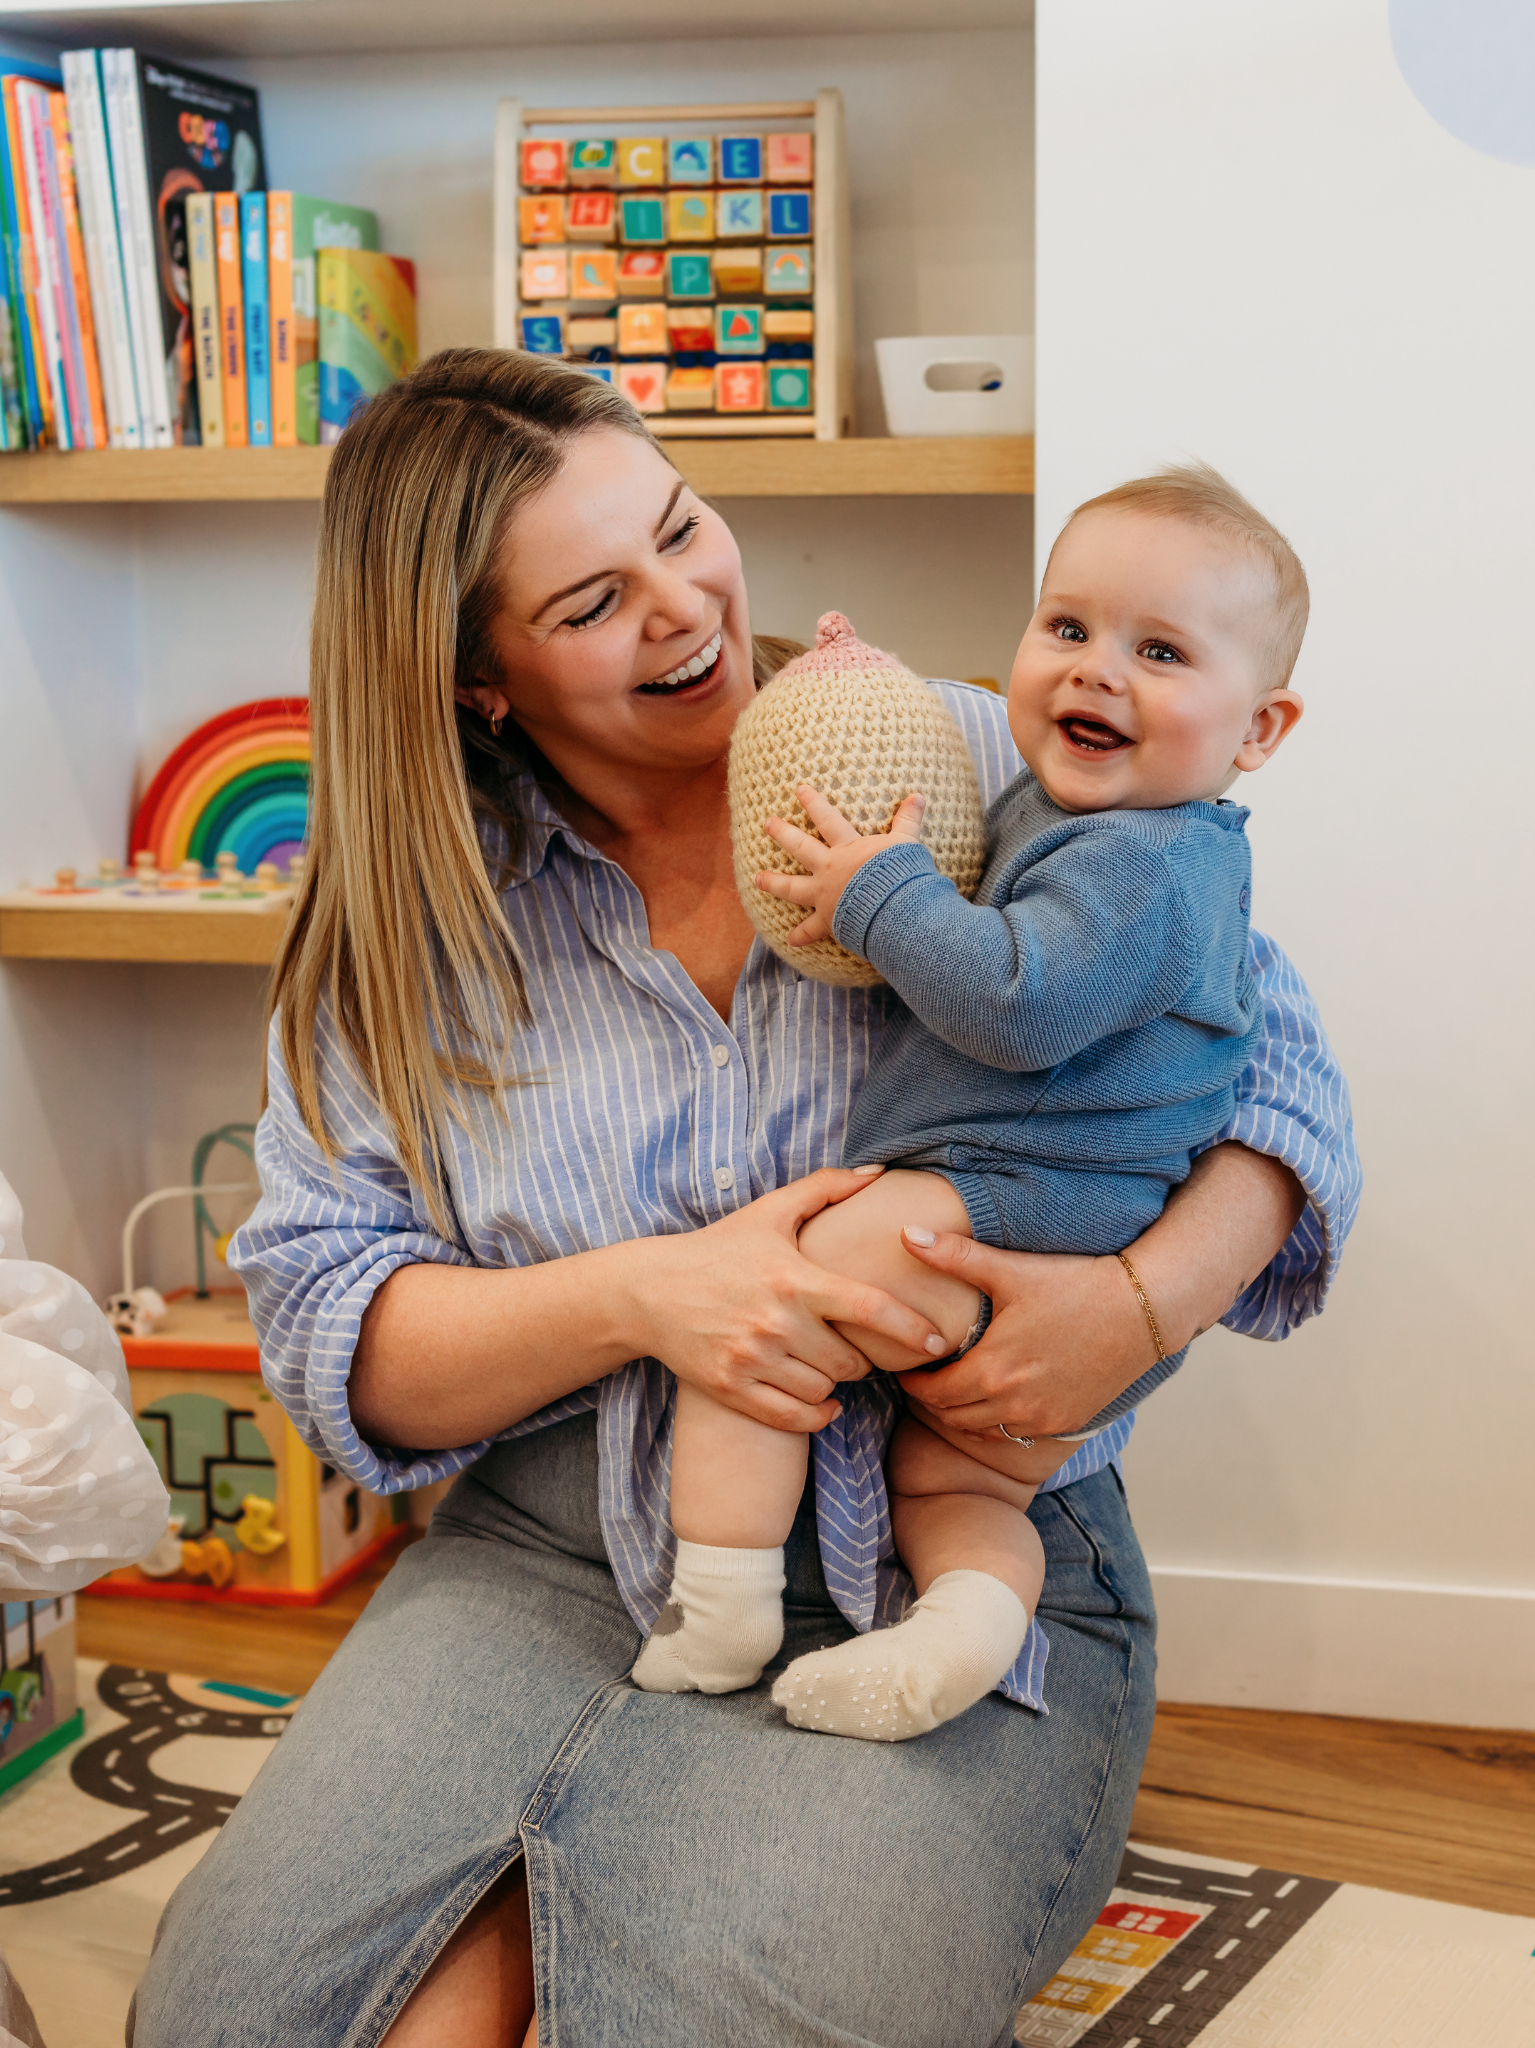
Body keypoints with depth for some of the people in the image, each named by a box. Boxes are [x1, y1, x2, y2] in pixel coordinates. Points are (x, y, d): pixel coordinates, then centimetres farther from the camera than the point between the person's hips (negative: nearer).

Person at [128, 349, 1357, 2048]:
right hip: (558, 1551, 2)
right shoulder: (408, 920, 3)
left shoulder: (961, 764, -2)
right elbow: (326, 1328, -3)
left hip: (962, 1551, -1)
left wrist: (1151, 1297, -22)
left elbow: (1270, 1054, -1)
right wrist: (640, 1296, -20)